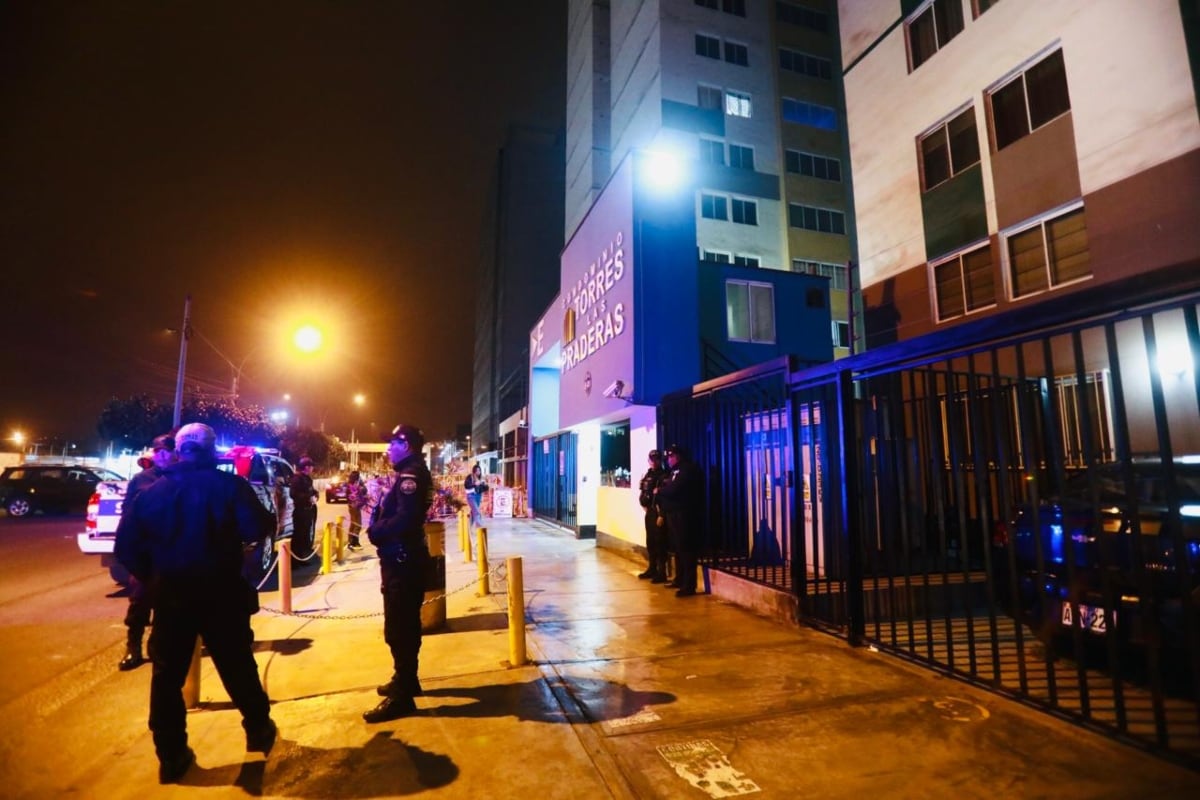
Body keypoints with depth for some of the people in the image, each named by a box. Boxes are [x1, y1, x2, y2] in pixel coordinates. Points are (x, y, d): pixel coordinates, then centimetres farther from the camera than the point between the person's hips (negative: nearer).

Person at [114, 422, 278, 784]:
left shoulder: (152, 491, 2)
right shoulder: (229, 485, -10)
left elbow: (126, 546, 1)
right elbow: (258, 529, -20)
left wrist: (152, 578, 12)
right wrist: (269, 518, 1)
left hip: (171, 596, 2)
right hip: (221, 594, -2)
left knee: (167, 674, 15)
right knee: (237, 666, 14)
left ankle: (171, 756, 20)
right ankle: (259, 731, 28)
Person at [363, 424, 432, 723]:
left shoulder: (411, 474, -19)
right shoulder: (410, 473, 15)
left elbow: (404, 519, -29)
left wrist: (375, 531, -14)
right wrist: (378, 527, 0)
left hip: (402, 560, -11)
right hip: (402, 558, 11)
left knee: (398, 628, -3)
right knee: (405, 625, 21)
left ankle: (401, 696, 7)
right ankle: (406, 680, 35)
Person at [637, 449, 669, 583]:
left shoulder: (664, 476, -9)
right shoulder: (647, 475, 13)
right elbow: (641, 493, 18)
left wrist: (662, 514, -19)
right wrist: (644, 506, 6)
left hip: (659, 513, -7)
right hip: (649, 512, 7)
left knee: (660, 542, -4)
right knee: (650, 542, 14)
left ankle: (661, 573, 3)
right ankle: (652, 569, 25)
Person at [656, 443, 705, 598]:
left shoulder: (687, 469, -10)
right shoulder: (675, 470, 22)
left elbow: (674, 489, -19)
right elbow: (669, 487, 16)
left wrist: (659, 490, -3)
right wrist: (663, 487, -6)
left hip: (683, 514, -10)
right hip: (673, 513, 10)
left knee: (685, 548, -9)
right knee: (678, 548, 15)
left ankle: (689, 586, -7)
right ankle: (680, 579, 25)